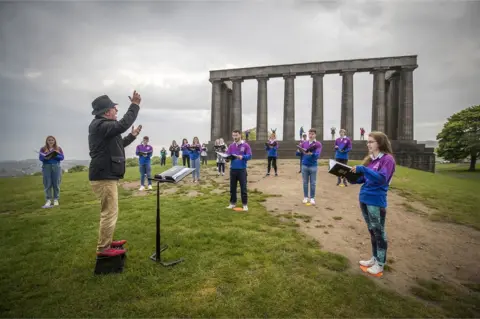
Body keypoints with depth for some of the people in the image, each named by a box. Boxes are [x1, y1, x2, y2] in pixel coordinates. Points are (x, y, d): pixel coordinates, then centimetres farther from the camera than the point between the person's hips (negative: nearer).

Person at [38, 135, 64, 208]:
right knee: (47, 184, -3)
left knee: (56, 184, -1)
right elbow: (40, 158, 2)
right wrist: (46, 158, -19)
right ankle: (48, 200, 0)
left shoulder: (58, 148, 11)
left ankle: (56, 199, 5)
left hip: (56, 167, 0)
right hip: (46, 167, 0)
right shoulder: (43, 149, 10)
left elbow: (62, 157, 3)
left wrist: (55, 156, -16)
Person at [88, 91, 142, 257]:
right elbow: (123, 125, -30)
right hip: (104, 177, -11)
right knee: (109, 213, -5)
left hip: (107, 175, 11)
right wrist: (135, 105, -24)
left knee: (110, 212, 20)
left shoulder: (103, 125, 19)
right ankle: (103, 248, 6)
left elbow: (117, 144, 27)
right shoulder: (100, 125, -16)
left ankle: (107, 241, 32)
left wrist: (132, 135, 26)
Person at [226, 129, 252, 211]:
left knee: (243, 187, 2)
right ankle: (233, 203, 25)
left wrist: (242, 157, -26)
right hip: (233, 169, 4)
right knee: (232, 187, 12)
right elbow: (228, 155, 5)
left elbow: (249, 156, -9)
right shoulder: (231, 146, 6)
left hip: (242, 169, -4)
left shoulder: (246, 145, -4)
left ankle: (245, 204, 12)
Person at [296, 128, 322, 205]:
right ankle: (305, 197, 18)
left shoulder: (318, 144, -3)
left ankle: (312, 198, 14)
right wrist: (299, 151, -15)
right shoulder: (304, 143, 7)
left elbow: (317, 155, -17)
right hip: (304, 165, 3)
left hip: (313, 166, -3)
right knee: (305, 182, 8)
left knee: (313, 183, 4)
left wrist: (311, 153, -35)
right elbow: (298, 154, 8)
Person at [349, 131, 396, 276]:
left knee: (379, 232, 5)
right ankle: (374, 258, 31)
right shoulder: (370, 159, 11)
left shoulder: (387, 159, -11)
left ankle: (380, 264, 19)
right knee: (372, 231, 17)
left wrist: (363, 169, -28)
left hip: (376, 201, -7)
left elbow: (382, 179, -23)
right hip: (364, 198, 8)